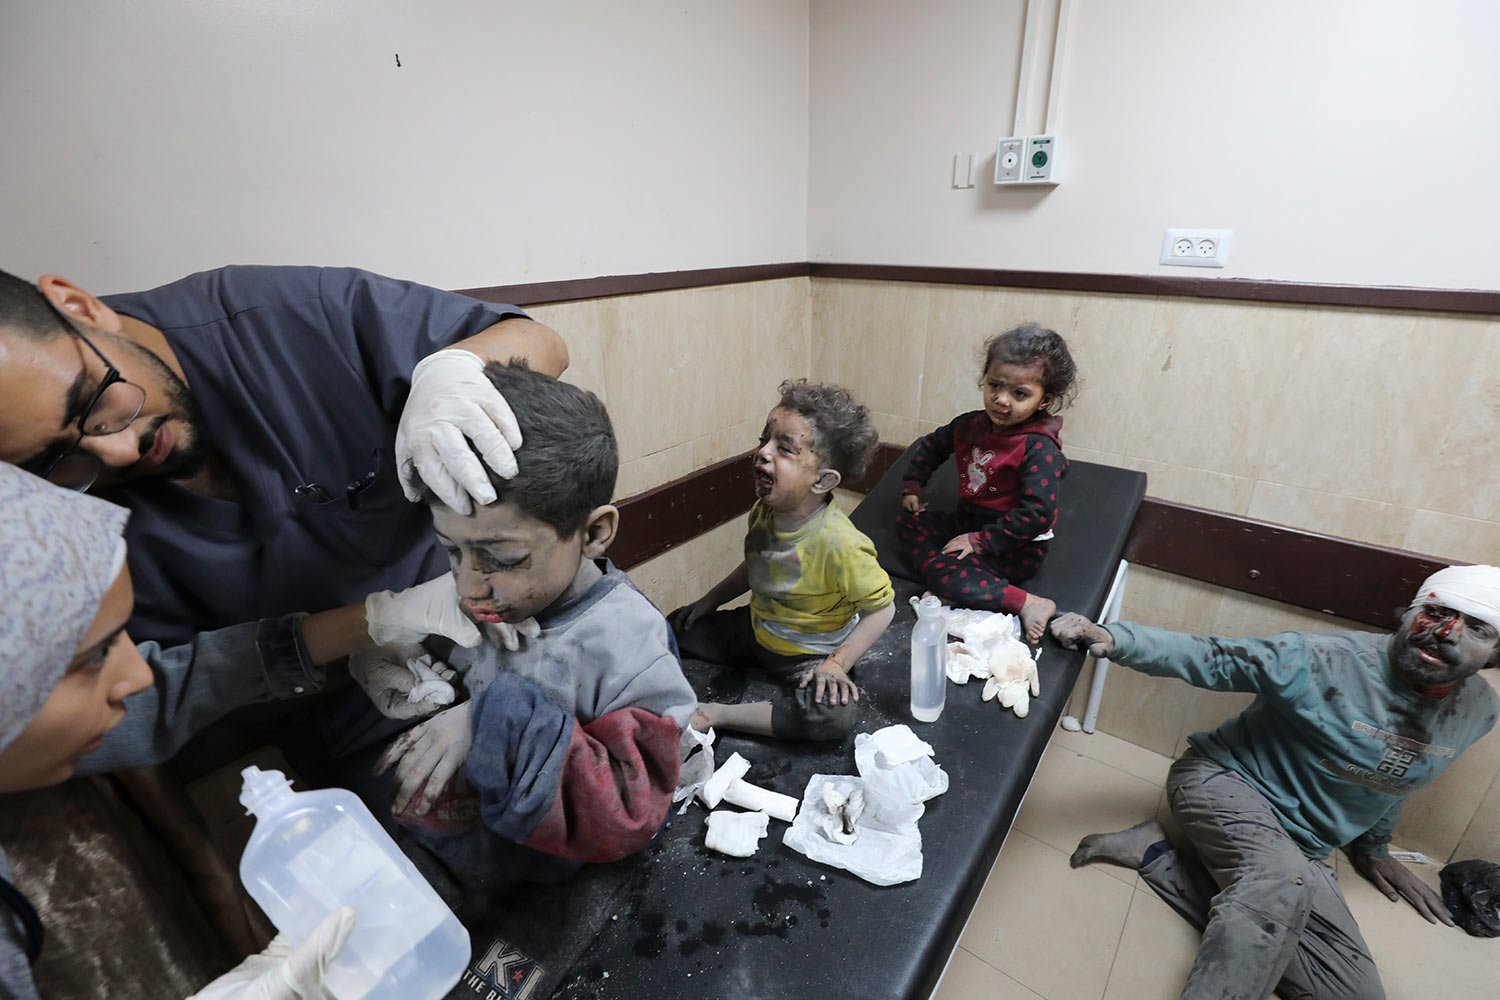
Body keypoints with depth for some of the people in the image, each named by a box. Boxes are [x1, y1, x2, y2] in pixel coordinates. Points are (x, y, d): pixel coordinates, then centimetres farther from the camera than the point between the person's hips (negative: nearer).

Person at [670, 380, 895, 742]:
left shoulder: (840, 544, -33)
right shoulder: (763, 512, -12)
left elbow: (882, 607, -21)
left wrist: (837, 662, -25)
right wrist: (711, 600, 6)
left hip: (808, 654, -5)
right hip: (756, 630, 6)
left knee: (835, 716, -33)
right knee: (675, 629, 9)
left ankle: (715, 715, -19)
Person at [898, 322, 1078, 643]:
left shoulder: (1039, 448, -22)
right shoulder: (971, 425, -1)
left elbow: (1037, 514, -26)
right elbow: (931, 446, 20)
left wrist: (981, 541, -23)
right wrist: (911, 487, 15)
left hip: (1016, 548, -8)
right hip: (968, 525, 9)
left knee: (939, 571, -26)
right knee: (912, 523, -2)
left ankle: (1027, 604, -22)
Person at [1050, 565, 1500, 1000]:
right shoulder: (1327, 659, -21)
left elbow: (1391, 776, 17)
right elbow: (1206, 657, -26)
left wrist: (1373, 847, 29)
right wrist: (1113, 639, -43)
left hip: (1297, 849, 7)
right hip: (1224, 783, -7)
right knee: (1280, 879, -38)